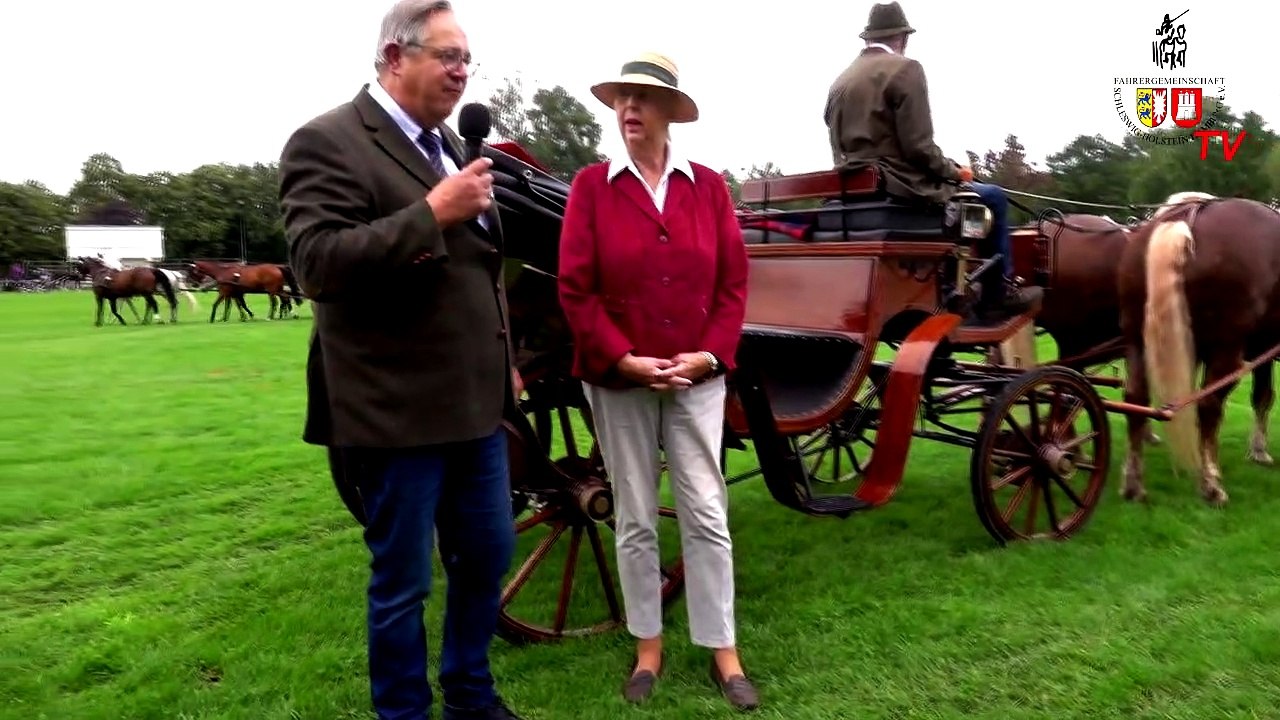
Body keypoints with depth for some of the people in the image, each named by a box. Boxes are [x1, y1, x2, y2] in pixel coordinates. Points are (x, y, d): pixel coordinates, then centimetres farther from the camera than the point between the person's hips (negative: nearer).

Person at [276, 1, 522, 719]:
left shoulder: (449, 144, 15)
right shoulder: (328, 141, -10)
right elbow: (318, 264, -22)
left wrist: (503, 361, 19)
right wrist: (432, 213, -25)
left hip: (474, 402, 8)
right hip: (397, 411, -8)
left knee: (488, 554, 18)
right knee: (402, 582, 7)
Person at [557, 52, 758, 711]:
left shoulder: (708, 186, 3)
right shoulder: (592, 185, -1)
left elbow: (733, 282, 1)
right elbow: (575, 288, -7)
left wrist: (711, 354, -11)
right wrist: (624, 359, -15)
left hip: (697, 376, 1)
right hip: (617, 378, -1)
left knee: (707, 515, 6)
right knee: (635, 519, 9)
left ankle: (723, 651, 19)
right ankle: (648, 646, 25)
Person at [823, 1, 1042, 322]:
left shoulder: (840, 81, 15)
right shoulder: (905, 69, -8)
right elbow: (918, 146, -16)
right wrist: (954, 171, 2)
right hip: (899, 185, -8)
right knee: (993, 198, 7)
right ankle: (999, 293, 9)